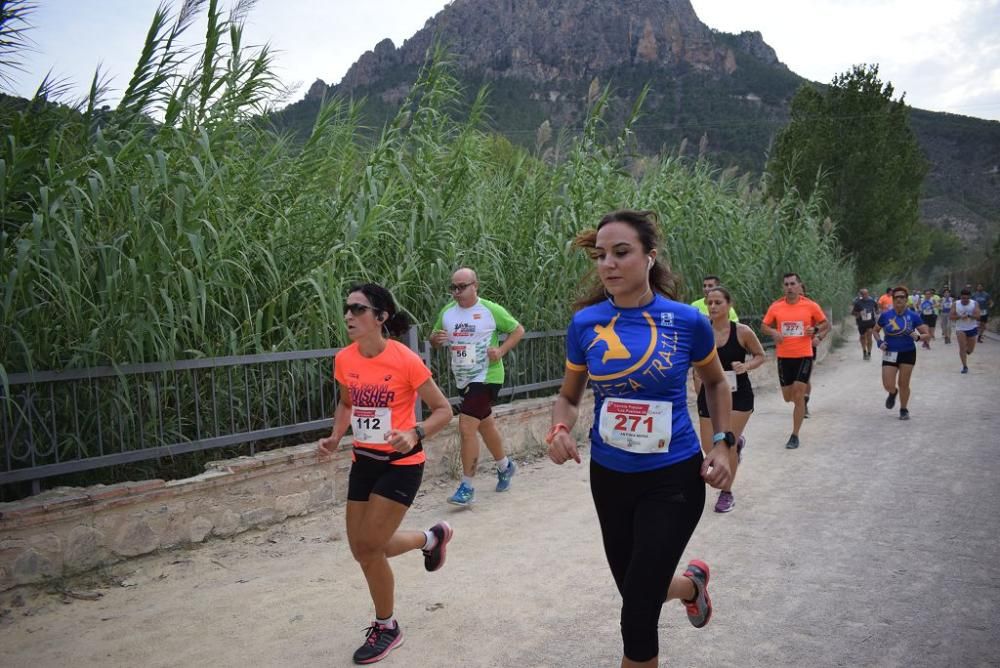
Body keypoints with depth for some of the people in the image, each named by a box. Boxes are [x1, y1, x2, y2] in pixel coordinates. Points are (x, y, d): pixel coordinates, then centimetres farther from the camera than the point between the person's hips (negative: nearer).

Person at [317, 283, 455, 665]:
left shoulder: (405, 361, -20)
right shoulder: (344, 360, -4)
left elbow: (443, 410, -11)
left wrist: (415, 434, -28)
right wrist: (335, 437, -1)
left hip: (401, 464, -6)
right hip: (363, 462, 6)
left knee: (368, 546, -7)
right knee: (363, 549, 8)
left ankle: (386, 628, 19)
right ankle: (431, 538, 37)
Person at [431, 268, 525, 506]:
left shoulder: (491, 310, -10)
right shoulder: (447, 312, 4)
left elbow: (518, 330, 0)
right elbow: (434, 339, 14)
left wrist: (501, 351, -14)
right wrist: (436, 338, -10)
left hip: (486, 377, -6)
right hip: (463, 379, 6)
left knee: (467, 427, -15)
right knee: (485, 425, 21)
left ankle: (467, 487, -5)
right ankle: (505, 465, 45)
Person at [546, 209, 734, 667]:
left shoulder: (687, 321, -11)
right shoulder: (585, 323, -7)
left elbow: (715, 382, 8)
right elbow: (569, 396, 6)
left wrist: (721, 444, -2)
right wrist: (560, 429, -15)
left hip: (673, 478, -3)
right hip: (609, 476, 3)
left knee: (637, 615, -6)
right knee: (637, 593, 21)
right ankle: (693, 583, 53)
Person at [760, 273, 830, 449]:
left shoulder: (811, 306, -4)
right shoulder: (775, 307, -2)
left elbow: (826, 325, 8)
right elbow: (764, 327, 8)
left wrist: (816, 330, -13)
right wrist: (773, 332, -13)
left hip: (804, 356, -2)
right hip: (784, 357, 2)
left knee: (798, 397, -8)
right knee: (788, 398, 11)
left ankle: (795, 435, 3)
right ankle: (803, 396, 49)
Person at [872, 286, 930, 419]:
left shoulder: (913, 316, -6)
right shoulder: (885, 316, -4)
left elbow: (927, 334, -3)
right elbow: (875, 330, 12)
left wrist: (918, 337, -25)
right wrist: (879, 342, -6)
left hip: (908, 353, 0)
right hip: (890, 353, 1)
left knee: (903, 384, 6)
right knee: (888, 385, -6)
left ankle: (903, 410, 27)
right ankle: (893, 393, 32)